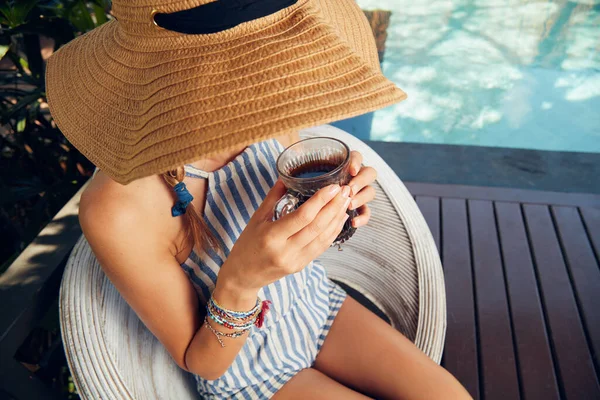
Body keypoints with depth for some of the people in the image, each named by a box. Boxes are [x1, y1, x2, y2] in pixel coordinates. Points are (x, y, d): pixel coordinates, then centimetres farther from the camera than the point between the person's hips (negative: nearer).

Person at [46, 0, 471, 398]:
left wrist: (339, 205, -23)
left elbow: (307, 232, 0)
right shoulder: (117, 211, -32)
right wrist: (239, 281, -38)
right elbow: (201, 363, -18)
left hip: (318, 306, 4)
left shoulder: (266, 127, -19)